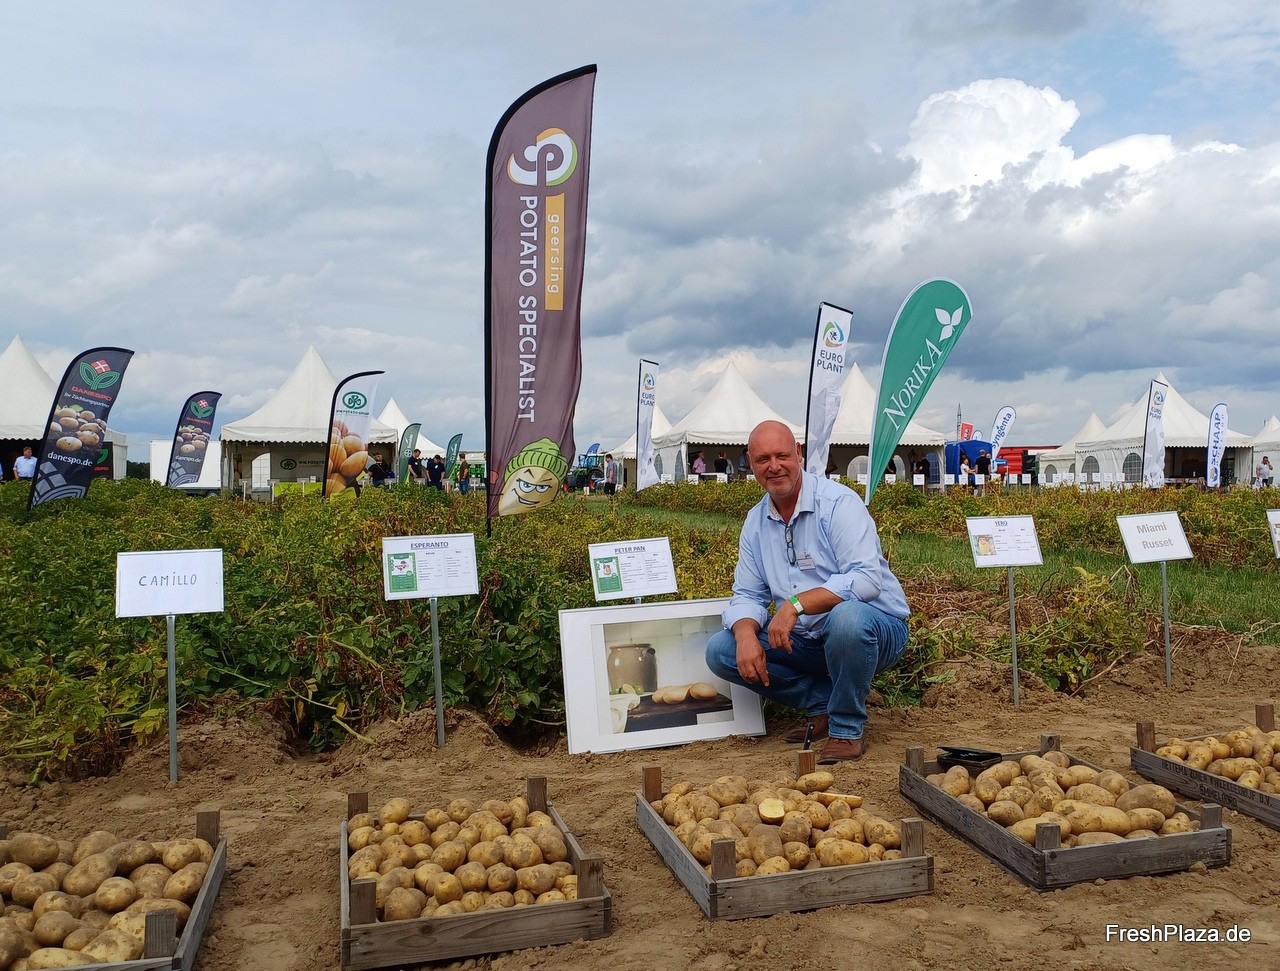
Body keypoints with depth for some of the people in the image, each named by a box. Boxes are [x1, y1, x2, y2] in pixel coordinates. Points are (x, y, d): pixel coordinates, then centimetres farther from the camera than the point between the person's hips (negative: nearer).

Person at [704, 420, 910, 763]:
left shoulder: (838, 503, -15)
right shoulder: (755, 522, 5)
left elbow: (866, 579, -26)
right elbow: (747, 594, 6)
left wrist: (795, 603, -34)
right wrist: (746, 636, -17)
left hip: (877, 626, -6)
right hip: (806, 641, 6)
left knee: (847, 616, -40)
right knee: (720, 650, -9)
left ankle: (847, 730, -15)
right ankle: (824, 704, 2)